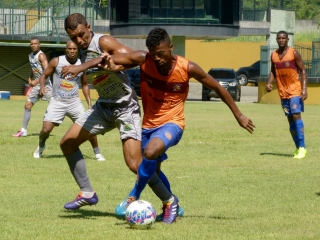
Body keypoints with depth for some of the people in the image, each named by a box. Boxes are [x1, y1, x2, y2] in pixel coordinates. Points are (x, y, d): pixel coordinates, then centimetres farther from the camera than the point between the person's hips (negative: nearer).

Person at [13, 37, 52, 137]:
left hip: (45, 84, -8)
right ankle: (23, 130, 6)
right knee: (28, 105, 3)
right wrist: (30, 79, 8)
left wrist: (36, 81, -24)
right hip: (37, 85, 8)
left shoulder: (41, 56, -16)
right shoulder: (30, 55, 11)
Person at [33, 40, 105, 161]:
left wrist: (89, 103, 4)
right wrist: (42, 86, -22)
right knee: (46, 129, -10)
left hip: (74, 102, 2)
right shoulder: (56, 61, -8)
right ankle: (40, 147, 24)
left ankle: (97, 152, 13)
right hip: (57, 102, -1)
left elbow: (85, 85, 11)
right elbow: (44, 75, 0)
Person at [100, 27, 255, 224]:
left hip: (172, 123, -4)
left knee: (150, 152, -31)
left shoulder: (187, 68, -17)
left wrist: (238, 115, 2)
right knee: (153, 169, 16)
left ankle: (133, 198, -13)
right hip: (149, 124, 4)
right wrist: (109, 61, -51)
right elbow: (114, 60, -25)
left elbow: (217, 88, -3)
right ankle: (170, 201, 42)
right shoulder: (143, 60, -14)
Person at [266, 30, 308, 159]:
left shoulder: (294, 53, -8)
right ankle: (298, 148, 13)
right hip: (283, 92, 5)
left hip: (295, 90, -5)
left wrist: (304, 89, -17)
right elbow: (273, 71, 17)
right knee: (290, 119, 7)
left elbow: (303, 71, -7)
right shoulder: (274, 55, 7)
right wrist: (269, 82, -4)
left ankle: (302, 147, -13)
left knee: (296, 116, -15)